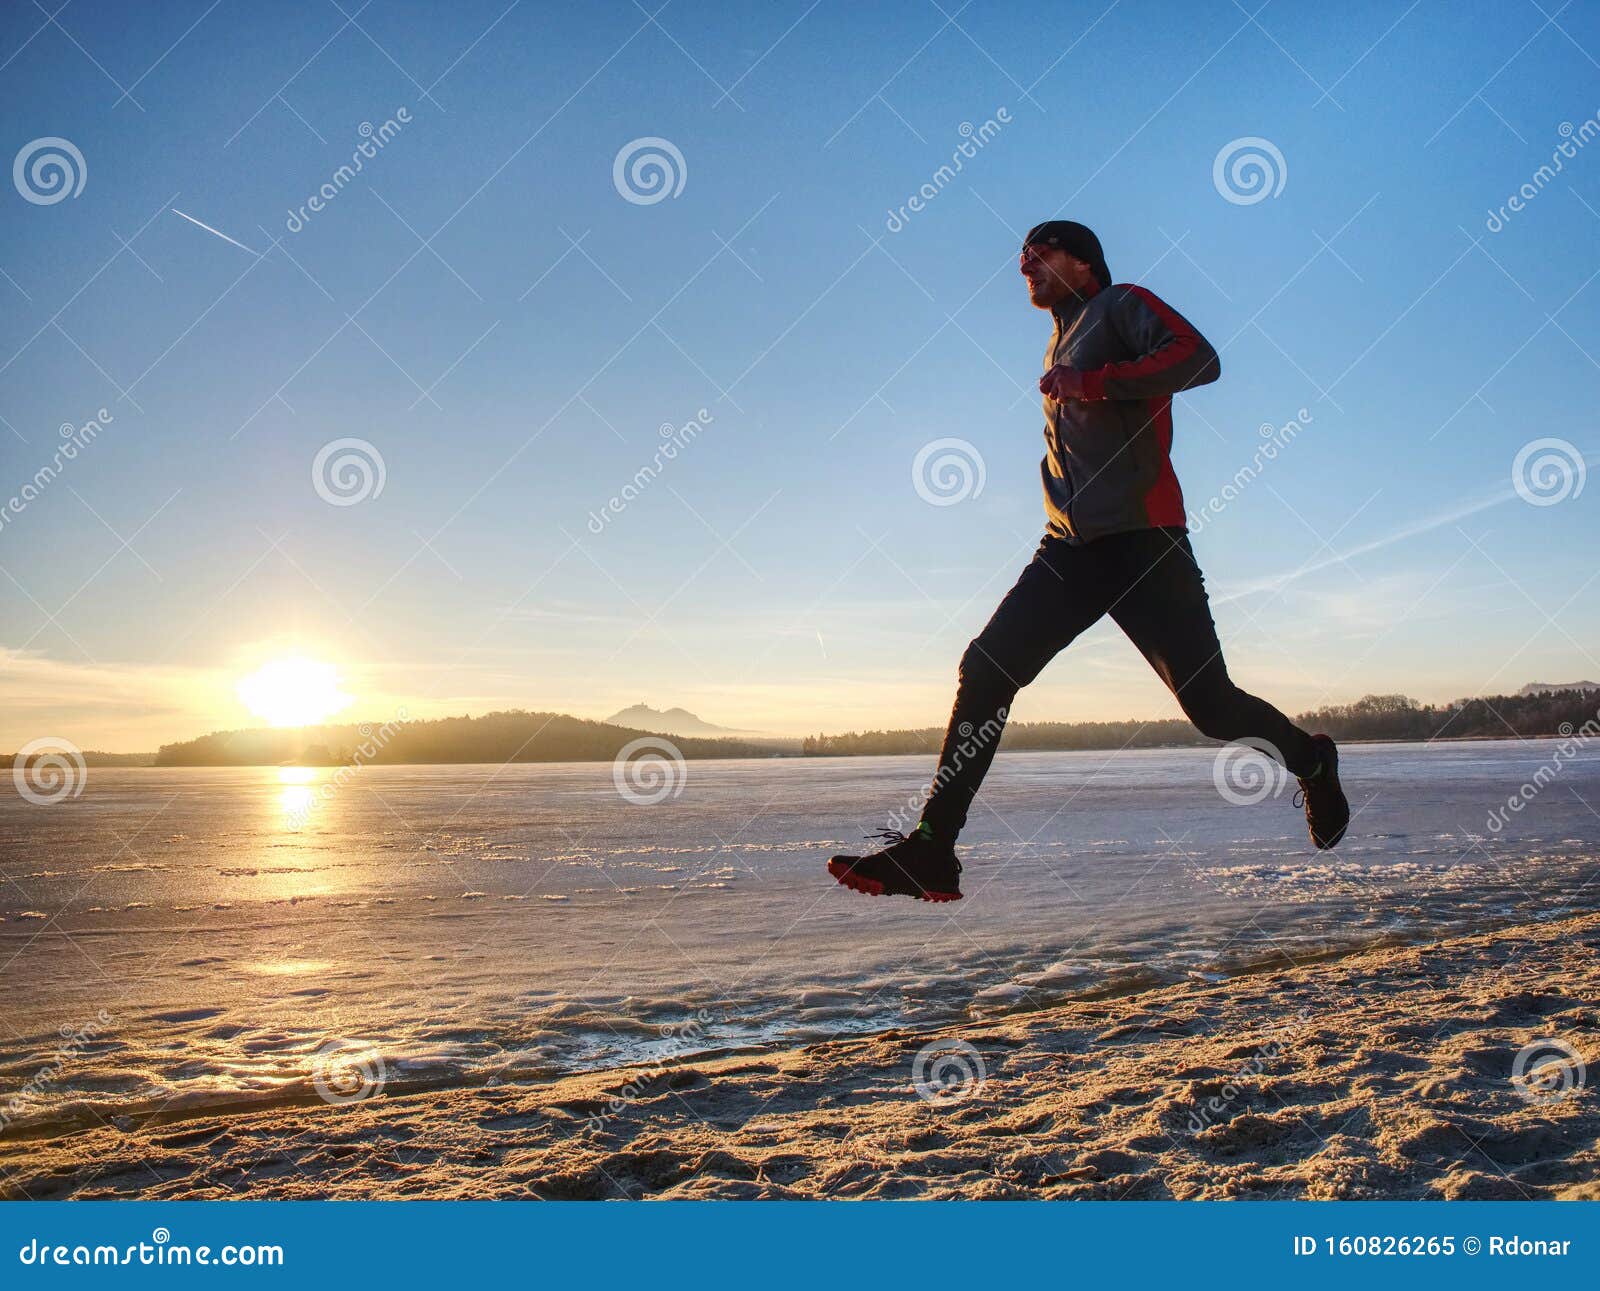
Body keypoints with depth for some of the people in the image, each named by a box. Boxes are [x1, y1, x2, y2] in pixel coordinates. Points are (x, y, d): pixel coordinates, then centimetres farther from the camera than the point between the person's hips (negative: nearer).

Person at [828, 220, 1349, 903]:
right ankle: (931, 852, -11)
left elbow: (1200, 359, -16)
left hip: (1143, 542, -7)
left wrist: (1094, 382, -18)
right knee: (985, 671, -10)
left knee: (1210, 704, -4)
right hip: (1071, 548, 7)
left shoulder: (1123, 304, 2)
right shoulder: (1061, 347, 26)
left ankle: (1311, 761, 29)